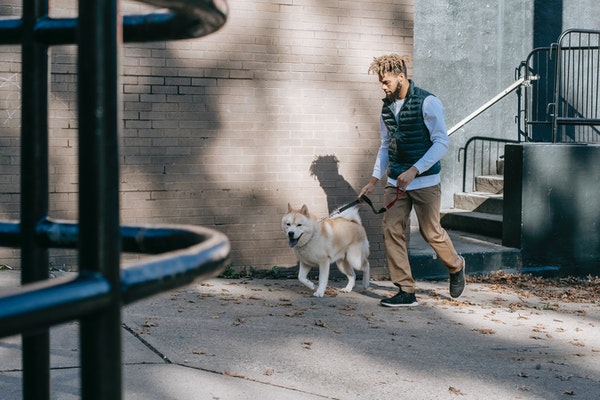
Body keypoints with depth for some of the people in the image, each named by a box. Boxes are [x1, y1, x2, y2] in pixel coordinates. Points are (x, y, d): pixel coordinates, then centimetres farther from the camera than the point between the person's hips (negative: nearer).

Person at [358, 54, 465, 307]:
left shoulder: (428, 103, -11)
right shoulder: (387, 107, 9)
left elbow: (442, 142, -15)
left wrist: (414, 170, -23)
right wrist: (373, 181, 13)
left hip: (425, 181, -6)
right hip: (395, 182, 6)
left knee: (431, 232, 2)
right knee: (392, 230, -4)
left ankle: (456, 267, 33)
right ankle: (406, 292, 3)